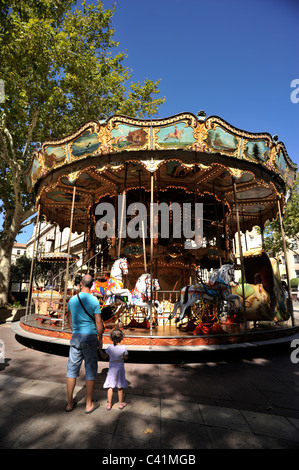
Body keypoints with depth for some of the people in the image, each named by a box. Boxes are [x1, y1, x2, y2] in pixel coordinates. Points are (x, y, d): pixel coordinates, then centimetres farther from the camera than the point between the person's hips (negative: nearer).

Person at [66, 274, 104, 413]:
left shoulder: (72, 300, 0)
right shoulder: (94, 301, -13)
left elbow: (70, 320, 11)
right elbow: (99, 323, -10)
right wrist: (100, 338, 3)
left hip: (76, 337, 4)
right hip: (90, 336, -4)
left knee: (72, 368, 14)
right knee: (90, 370, 8)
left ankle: (70, 403, 25)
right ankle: (89, 404, 18)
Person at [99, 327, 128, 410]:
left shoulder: (110, 348, -12)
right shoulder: (123, 348, -16)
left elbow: (104, 356, 2)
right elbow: (126, 358, -2)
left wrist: (100, 350, 14)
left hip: (112, 369, 1)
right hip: (120, 368, 0)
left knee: (110, 387, 12)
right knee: (120, 387, 14)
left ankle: (109, 404, 21)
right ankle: (120, 403, 26)